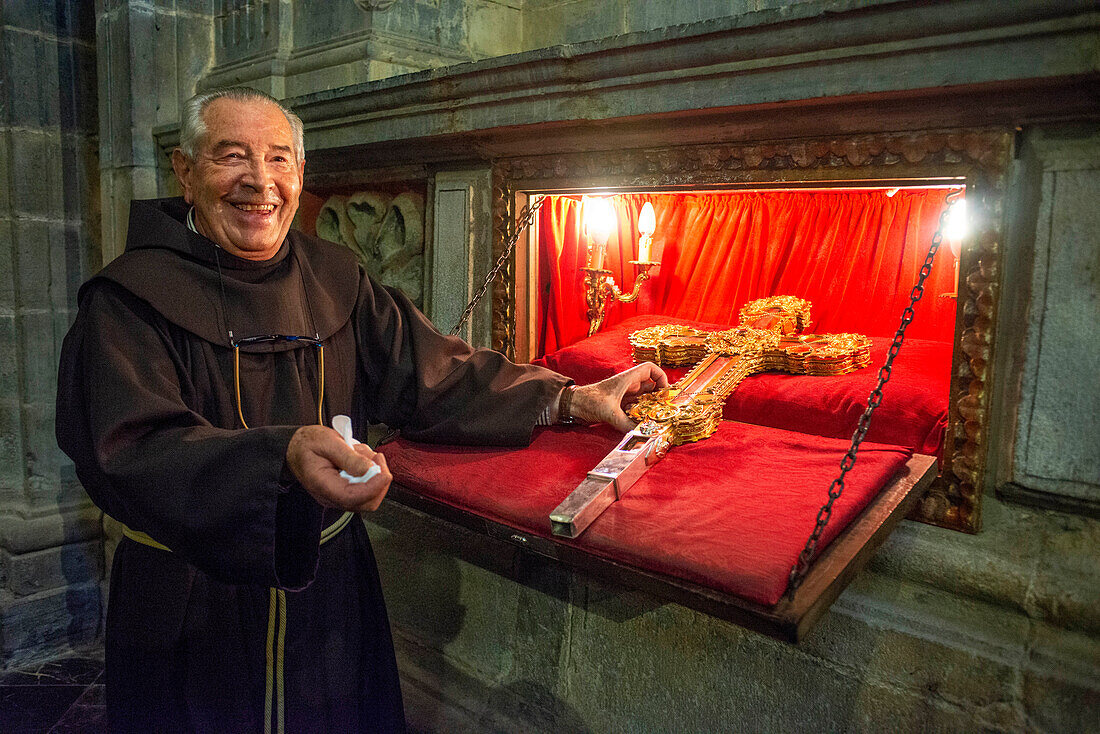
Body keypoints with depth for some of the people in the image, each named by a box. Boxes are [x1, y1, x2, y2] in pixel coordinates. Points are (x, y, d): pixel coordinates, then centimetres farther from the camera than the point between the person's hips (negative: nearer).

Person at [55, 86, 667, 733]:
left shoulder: (335, 281, 2)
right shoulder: (132, 298, -12)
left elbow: (434, 373, 1)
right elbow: (134, 453, -25)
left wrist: (570, 399, -8)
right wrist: (282, 457, -43)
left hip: (331, 582, 4)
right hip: (191, 602, -3)